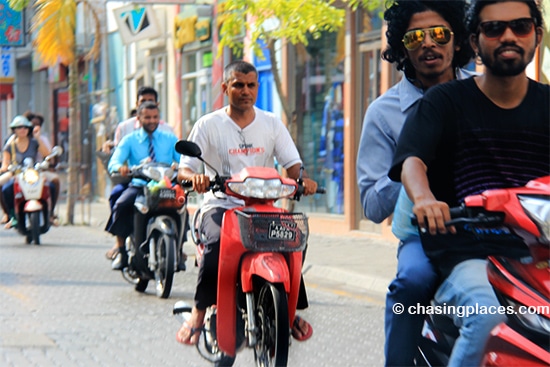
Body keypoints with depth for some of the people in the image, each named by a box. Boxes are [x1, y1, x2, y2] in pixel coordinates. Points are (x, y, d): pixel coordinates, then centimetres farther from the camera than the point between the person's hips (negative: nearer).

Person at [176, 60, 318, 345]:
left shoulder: (271, 123, 11)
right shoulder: (208, 125, 3)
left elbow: (292, 164, 5)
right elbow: (184, 168, -4)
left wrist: (302, 179, -18)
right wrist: (194, 178, -28)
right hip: (221, 205, -2)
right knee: (218, 243, -34)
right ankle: (199, 311, -22)